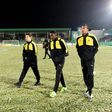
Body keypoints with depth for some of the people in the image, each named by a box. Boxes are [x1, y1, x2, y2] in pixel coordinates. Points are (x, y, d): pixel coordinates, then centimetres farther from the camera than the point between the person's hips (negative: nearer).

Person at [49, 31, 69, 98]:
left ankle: (55, 91, -16)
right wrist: (53, 57, 3)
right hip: (55, 60, 7)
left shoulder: (61, 41, -14)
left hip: (61, 60, -7)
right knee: (60, 73, 16)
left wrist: (60, 57, -15)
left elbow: (65, 50, -9)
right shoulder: (50, 42, 6)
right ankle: (64, 87, 34)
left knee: (58, 74, -13)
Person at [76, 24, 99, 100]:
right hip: (83, 59, 5)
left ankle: (90, 91, -6)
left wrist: (92, 54, -5)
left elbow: (96, 47, 4)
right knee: (85, 74, 10)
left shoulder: (92, 37, -4)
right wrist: (80, 55, 9)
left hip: (90, 59, -4)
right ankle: (89, 88, 24)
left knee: (90, 74, -9)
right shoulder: (79, 38, 7)